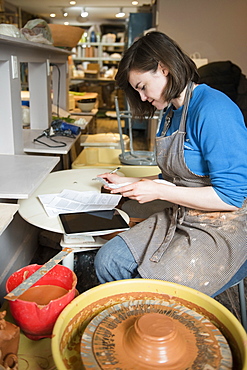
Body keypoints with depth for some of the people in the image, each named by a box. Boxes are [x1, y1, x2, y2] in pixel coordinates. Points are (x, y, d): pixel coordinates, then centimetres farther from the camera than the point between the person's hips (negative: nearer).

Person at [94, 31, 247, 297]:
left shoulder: (213, 110, -19)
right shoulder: (170, 112, 10)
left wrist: (159, 191, -19)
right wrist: (127, 184, 11)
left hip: (222, 231, -8)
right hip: (177, 220, 8)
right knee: (107, 260, -4)